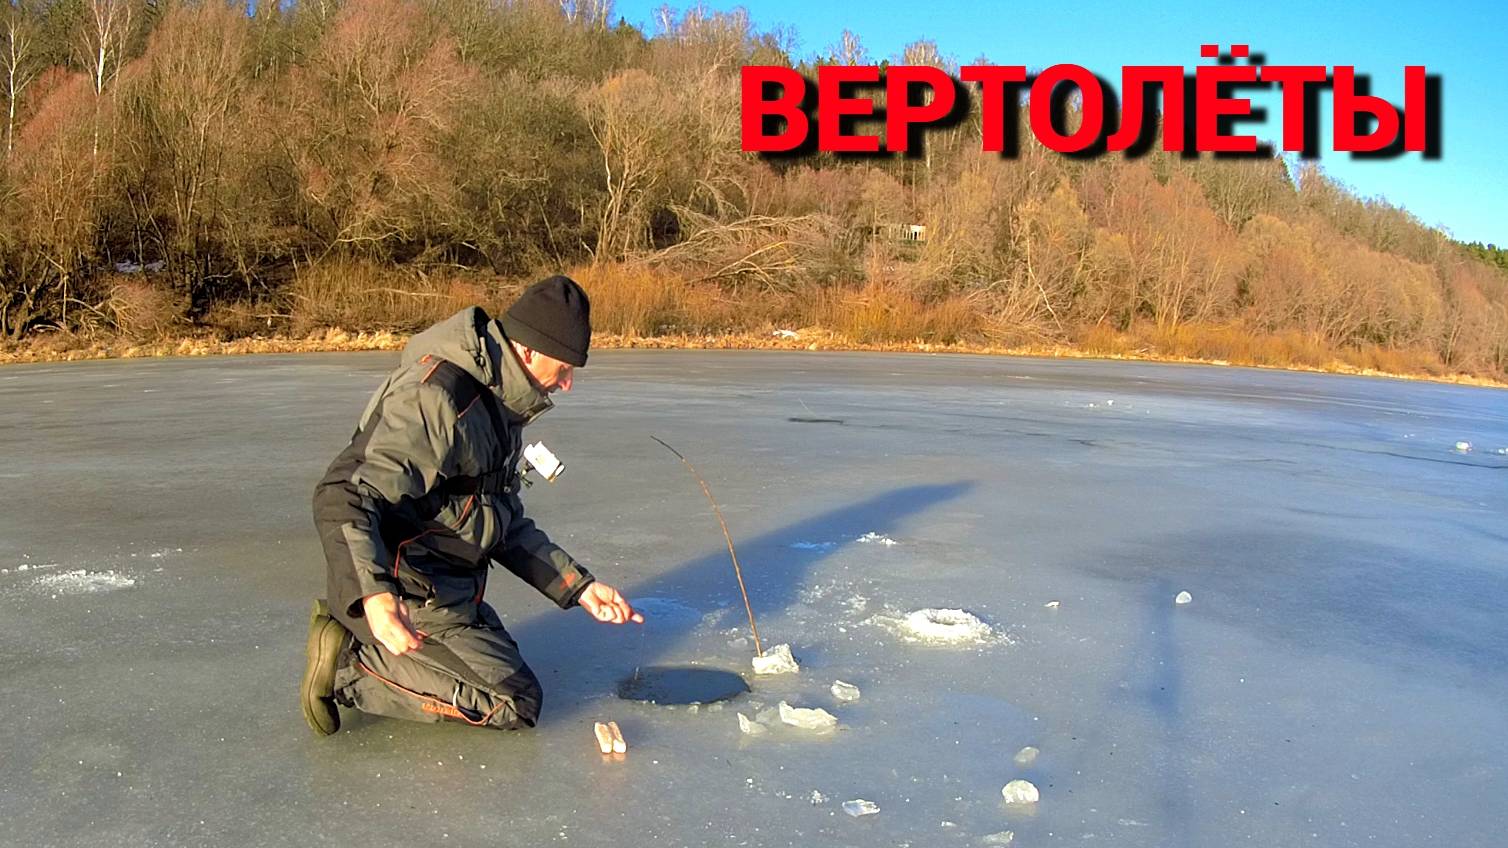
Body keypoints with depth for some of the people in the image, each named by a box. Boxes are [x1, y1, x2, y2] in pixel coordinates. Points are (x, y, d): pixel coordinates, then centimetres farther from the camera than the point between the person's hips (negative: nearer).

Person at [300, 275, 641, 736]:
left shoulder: (498, 404, 10)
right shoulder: (436, 399, -22)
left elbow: (507, 525, 17)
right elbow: (342, 499, -29)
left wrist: (580, 586, 10)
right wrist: (375, 596, -44)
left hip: (445, 588, 10)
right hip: (403, 592, -10)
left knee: (503, 661, 27)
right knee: (515, 702, -9)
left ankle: (350, 639, 12)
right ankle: (349, 665, -8)